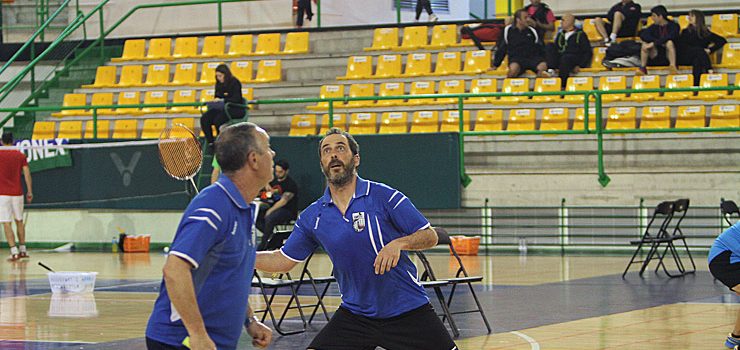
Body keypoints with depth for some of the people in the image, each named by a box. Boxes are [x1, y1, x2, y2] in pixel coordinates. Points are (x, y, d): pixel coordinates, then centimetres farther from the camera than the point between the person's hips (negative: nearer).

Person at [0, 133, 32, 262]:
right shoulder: (20, 155, 4)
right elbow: (27, 174, 1)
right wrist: (30, 192, 5)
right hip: (17, 193, 3)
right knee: (19, 221, 19)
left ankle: (14, 252, -13)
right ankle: (22, 250, 23)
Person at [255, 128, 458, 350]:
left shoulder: (384, 197, -10)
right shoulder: (312, 217, 1)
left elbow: (430, 236, -9)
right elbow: (284, 260, 9)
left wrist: (399, 243, -28)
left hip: (407, 311, -3)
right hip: (355, 313, 3)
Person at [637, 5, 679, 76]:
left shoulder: (673, 25, -3)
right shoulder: (654, 27, 8)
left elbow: (670, 37, -24)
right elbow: (643, 35, -10)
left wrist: (654, 43, -28)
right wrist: (659, 42, -23)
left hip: (668, 57, -4)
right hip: (656, 58, 4)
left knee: (669, 43, -32)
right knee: (645, 43, -18)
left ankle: (673, 67, -38)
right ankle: (642, 68, -18)